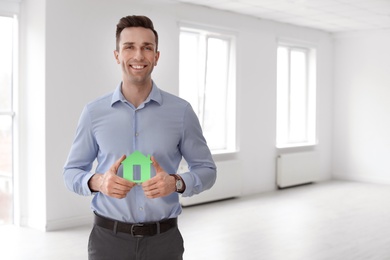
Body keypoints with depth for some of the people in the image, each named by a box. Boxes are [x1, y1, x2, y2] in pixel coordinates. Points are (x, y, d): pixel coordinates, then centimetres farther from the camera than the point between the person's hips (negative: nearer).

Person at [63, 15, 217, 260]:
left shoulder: (181, 110, -3)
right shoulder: (94, 112, -1)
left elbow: (206, 169, 2)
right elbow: (72, 171, 5)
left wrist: (177, 182, -18)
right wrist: (98, 182, -16)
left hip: (164, 239, 0)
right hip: (108, 238, 0)